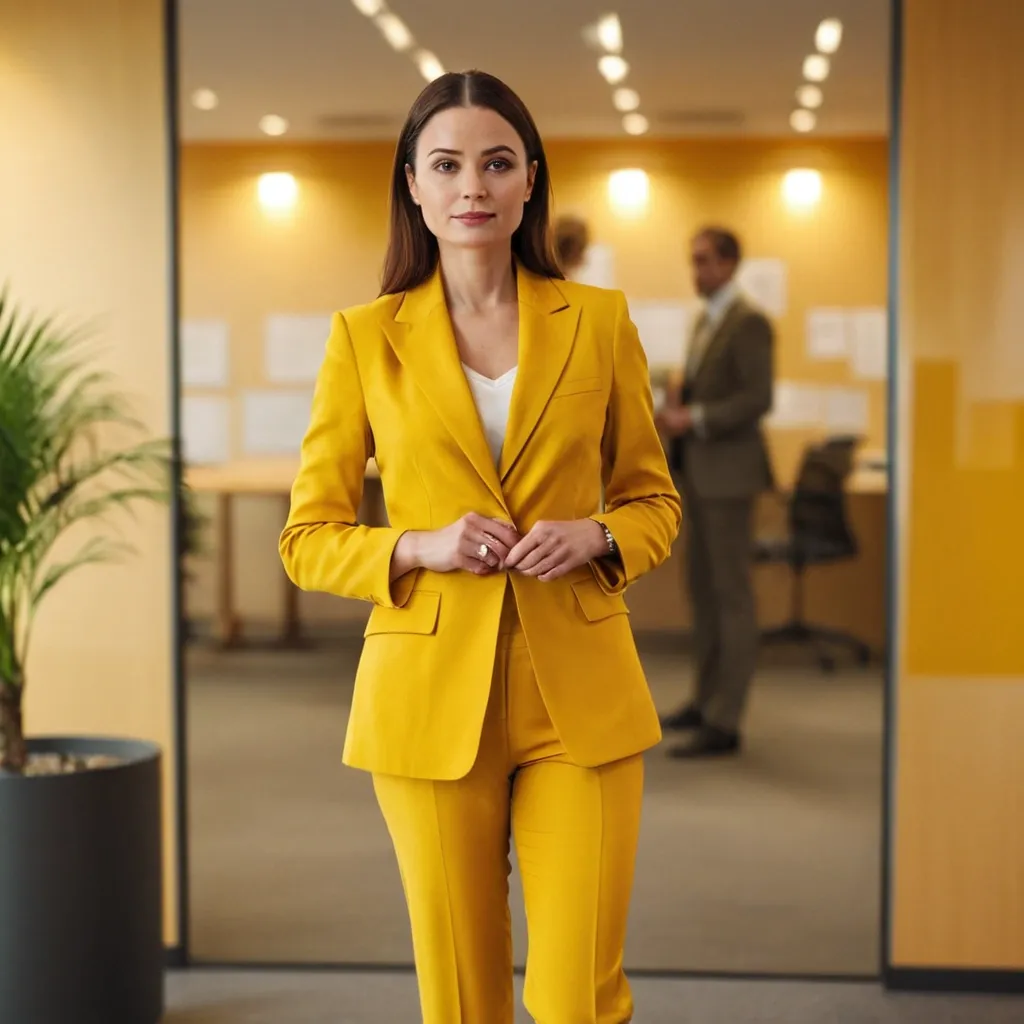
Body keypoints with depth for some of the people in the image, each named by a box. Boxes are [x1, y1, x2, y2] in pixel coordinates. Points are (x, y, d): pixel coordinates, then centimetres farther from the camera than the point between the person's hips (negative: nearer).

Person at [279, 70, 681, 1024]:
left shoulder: (599, 321, 5)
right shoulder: (365, 336, 2)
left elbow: (653, 499, 12)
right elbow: (307, 539, 4)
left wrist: (596, 536, -9)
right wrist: (421, 546, -14)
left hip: (580, 694, 1)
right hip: (431, 695, 0)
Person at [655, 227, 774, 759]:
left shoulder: (748, 324, -12)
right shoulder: (705, 321, 17)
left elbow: (758, 398, -20)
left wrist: (694, 418, -21)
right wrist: (674, 409, 5)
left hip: (728, 472, -9)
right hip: (699, 473, 9)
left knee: (731, 593, -6)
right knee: (702, 587, 14)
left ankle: (724, 721, -5)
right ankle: (707, 698, 24)